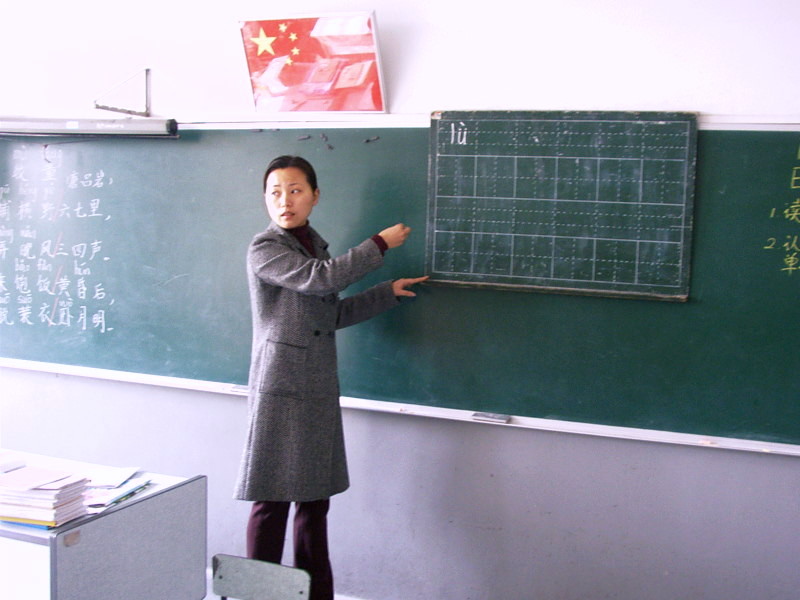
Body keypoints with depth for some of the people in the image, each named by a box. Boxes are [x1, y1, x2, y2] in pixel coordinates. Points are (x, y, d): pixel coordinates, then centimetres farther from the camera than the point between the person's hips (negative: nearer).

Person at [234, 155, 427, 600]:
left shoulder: (316, 245, 14)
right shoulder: (265, 250, -9)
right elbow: (320, 279, -22)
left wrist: (389, 292, 17)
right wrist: (380, 244, -14)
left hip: (320, 391, 7)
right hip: (281, 390, -7)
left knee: (316, 497, 11)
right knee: (273, 500, -2)